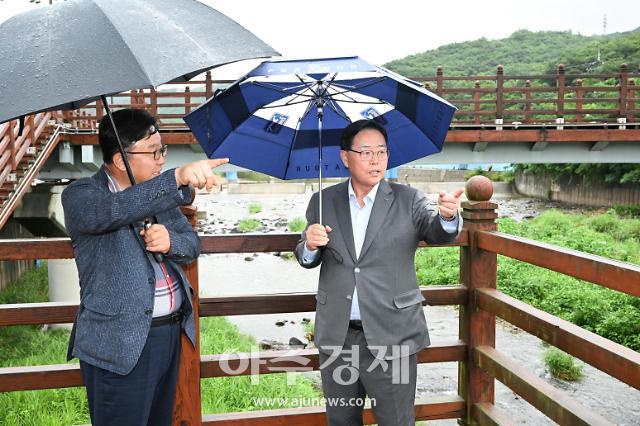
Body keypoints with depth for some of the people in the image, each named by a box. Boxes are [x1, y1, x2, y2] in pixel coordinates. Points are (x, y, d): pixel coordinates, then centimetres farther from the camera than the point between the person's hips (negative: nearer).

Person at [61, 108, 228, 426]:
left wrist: (171, 242, -13)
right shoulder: (80, 196, -11)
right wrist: (178, 177, -46)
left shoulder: (157, 191, 8)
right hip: (122, 342, -6)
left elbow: (192, 246, 10)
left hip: (172, 332, 7)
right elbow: (117, 209, -34)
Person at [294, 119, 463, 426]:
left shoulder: (407, 200, -1)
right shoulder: (324, 202, 4)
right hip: (337, 336, 2)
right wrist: (311, 245, -16)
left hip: (390, 337, -2)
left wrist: (447, 216, -38)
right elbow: (306, 260, 8)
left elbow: (436, 233, -16)